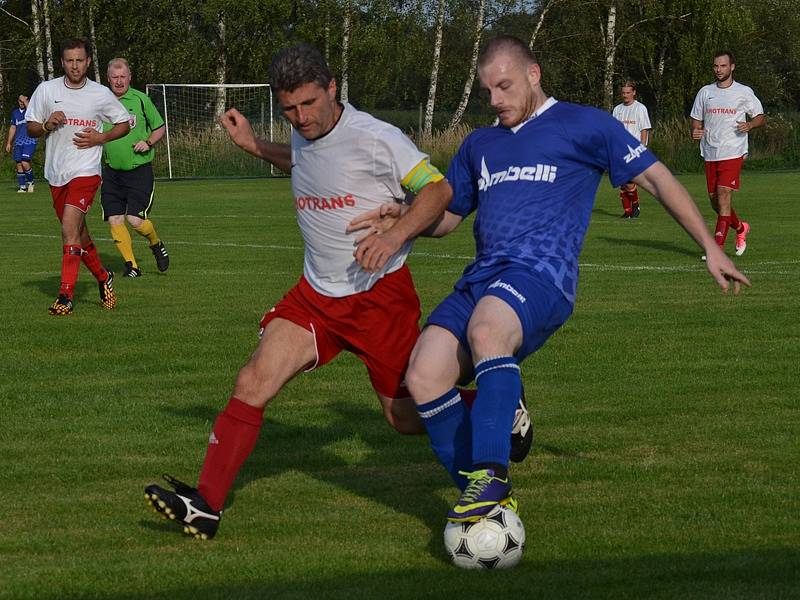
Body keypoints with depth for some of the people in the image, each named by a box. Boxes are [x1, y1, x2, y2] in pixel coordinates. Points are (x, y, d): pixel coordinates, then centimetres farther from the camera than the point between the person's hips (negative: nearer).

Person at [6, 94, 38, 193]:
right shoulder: (15, 112, 15)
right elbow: (13, 128, 20)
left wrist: (25, 101, -18)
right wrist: (9, 143, 18)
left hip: (30, 141, -5)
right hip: (18, 142, 5)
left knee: (25, 163, -17)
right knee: (19, 164, 2)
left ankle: (30, 182, 4)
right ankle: (22, 186, 9)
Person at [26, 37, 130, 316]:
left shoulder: (101, 94, -2)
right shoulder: (46, 90, 2)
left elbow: (124, 123, 11)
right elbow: (30, 128, 8)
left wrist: (100, 138, -6)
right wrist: (47, 125, -14)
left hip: (85, 172, -4)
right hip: (56, 174, 4)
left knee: (69, 229, -19)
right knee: (78, 233, 13)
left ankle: (66, 296, -18)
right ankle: (103, 277, 37)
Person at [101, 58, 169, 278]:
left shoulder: (140, 99, -2)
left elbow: (160, 128, 8)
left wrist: (148, 142, -9)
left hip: (139, 170, -3)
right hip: (111, 171, 3)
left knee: (135, 219, -12)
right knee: (115, 221, -3)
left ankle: (156, 245, 18)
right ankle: (131, 265, 10)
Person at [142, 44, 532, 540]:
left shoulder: (375, 139, -16)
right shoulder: (303, 135, 5)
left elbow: (437, 189, -12)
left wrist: (394, 237, -26)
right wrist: (254, 145, 19)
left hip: (381, 291, -5)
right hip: (316, 294, 5)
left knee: (408, 418, 4)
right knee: (253, 382, -15)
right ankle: (206, 506, -19)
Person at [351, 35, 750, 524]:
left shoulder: (583, 125, 9)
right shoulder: (480, 144, 27)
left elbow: (655, 178, 9)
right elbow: (447, 215, 35)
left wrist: (710, 247, 4)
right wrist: (402, 220, 12)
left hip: (543, 273, -6)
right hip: (483, 277, 6)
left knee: (486, 329, -40)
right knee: (423, 376, -18)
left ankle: (491, 476, -41)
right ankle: (484, 502, -8)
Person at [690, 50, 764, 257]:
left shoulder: (744, 92, 1)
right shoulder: (705, 92, 10)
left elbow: (759, 116, 9)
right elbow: (696, 120, 17)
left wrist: (749, 125, -13)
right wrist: (696, 131, -6)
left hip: (733, 153, -5)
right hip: (710, 153, 5)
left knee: (724, 195, -16)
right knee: (715, 201, 7)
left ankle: (717, 248, -15)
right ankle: (741, 228, 35)